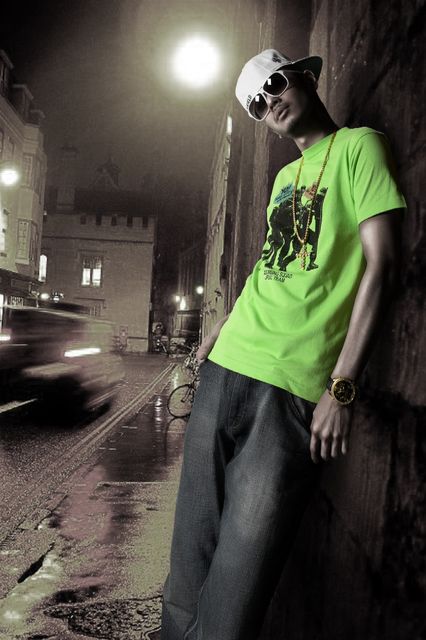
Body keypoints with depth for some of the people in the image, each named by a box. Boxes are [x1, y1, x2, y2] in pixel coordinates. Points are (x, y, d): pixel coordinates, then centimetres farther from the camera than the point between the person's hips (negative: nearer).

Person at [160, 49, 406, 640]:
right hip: (224, 371, 7)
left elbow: (382, 263, -7)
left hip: (292, 391, -6)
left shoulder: (358, 145, 3)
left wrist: (342, 387, -13)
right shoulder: (285, 176, 24)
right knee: (189, 569, 8)